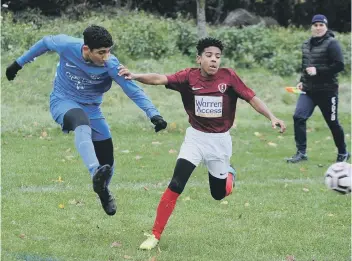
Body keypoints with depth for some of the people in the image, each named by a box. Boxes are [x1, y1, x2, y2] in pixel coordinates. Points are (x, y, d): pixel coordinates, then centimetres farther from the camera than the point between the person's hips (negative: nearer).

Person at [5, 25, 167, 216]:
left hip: (92, 109, 2)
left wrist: (153, 114, -41)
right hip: (63, 102, -2)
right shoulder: (67, 45, -24)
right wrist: (19, 63, 9)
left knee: (107, 161, 2)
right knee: (82, 123, -39)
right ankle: (96, 174, -59)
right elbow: (46, 43, -2)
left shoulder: (111, 65, -25)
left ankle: (103, 191, 38)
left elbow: (133, 90, -27)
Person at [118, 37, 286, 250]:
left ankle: (228, 173, 51)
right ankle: (155, 235, -8)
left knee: (219, 194, 14)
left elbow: (252, 98, -10)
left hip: (220, 140, 1)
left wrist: (272, 117, -23)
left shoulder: (229, 76, -12)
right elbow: (161, 79, -26)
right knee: (176, 185, -16)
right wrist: (135, 76, -43)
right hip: (195, 138, -1)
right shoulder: (189, 76, -13)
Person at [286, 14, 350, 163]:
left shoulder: (331, 43, -10)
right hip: (308, 90, 5)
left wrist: (317, 71, -21)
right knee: (299, 117, -12)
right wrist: (302, 81, 8)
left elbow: (339, 66, -16)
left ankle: (343, 153, 26)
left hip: (327, 91, -5)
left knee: (333, 123, 6)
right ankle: (301, 153, -5)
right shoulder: (306, 45, 10)